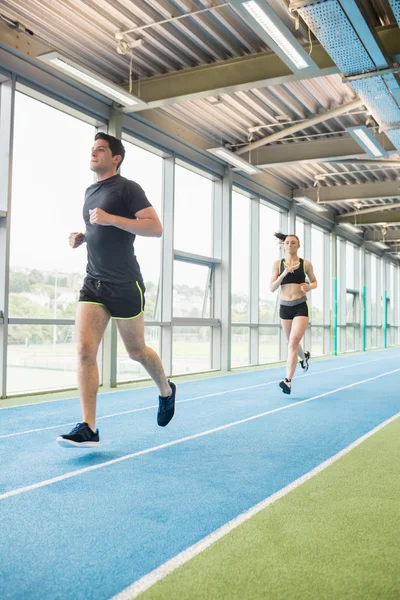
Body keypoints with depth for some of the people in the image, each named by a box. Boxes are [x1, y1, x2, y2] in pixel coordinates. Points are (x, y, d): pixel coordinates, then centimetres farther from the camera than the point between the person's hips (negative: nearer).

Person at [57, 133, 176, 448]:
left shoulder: (128, 188, -6)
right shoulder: (90, 192, 17)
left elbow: (156, 228, -16)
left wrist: (111, 218, -23)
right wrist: (82, 237, 10)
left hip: (125, 284, -6)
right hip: (93, 282, 6)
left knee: (136, 351, 9)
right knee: (85, 350, -9)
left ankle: (166, 391, 38)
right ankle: (88, 428, -7)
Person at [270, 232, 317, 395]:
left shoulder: (306, 264, 0)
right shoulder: (278, 264, 2)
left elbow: (315, 282, 12)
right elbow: (272, 288, -3)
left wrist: (309, 287, -11)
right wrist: (283, 274, -17)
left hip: (301, 307, -3)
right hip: (285, 307, 3)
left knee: (293, 342, -17)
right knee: (292, 342, 19)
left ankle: (288, 381, -20)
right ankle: (304, 357, 54)